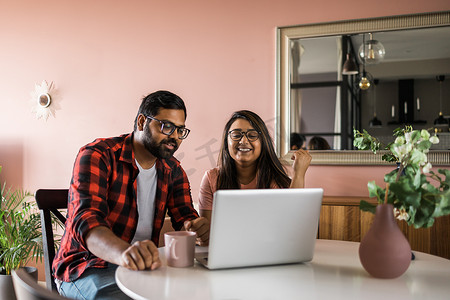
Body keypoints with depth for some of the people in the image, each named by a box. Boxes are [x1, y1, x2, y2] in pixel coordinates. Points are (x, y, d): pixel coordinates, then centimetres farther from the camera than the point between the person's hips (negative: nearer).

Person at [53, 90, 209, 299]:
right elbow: (85, 220, -26)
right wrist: (124, 252, -48)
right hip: (89, 267, -5)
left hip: (143, 265, 6)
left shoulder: (173, 170, 10)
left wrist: (201, 229, -24)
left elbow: (185, 219, 4)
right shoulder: (97, 155, -11)